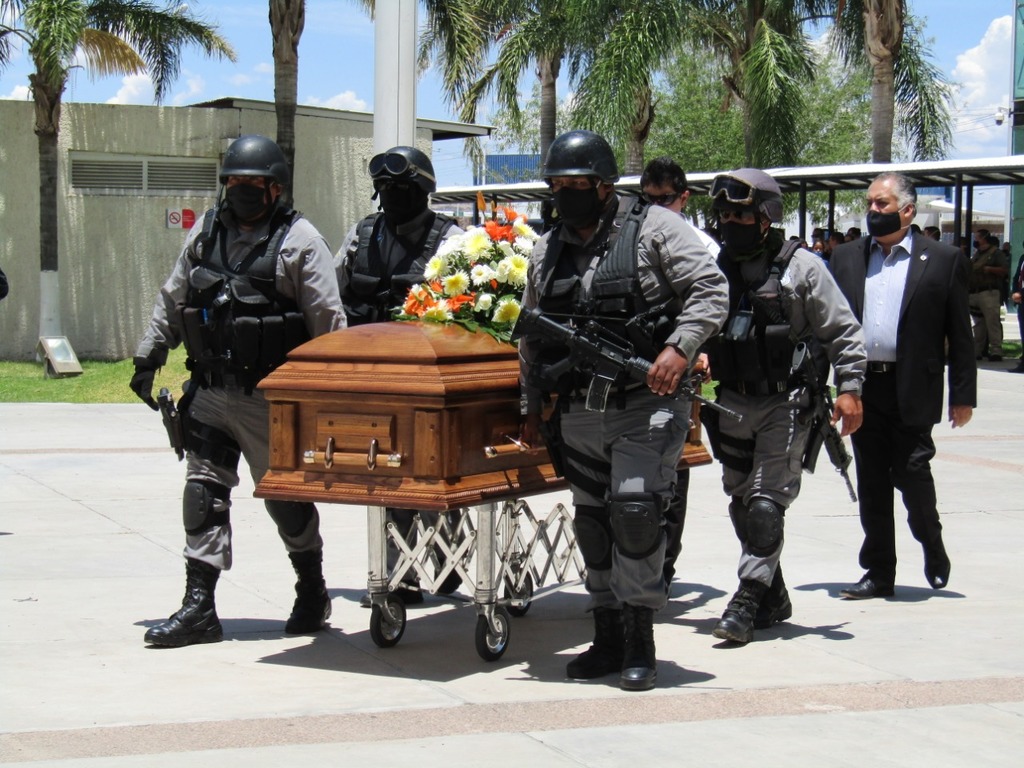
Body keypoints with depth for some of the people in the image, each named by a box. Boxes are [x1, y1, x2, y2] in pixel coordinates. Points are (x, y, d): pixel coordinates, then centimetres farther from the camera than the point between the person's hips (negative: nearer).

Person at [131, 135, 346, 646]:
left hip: (272, 398, -5)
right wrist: (148, 356, 17)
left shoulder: (299, 241, -7)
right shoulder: (205, 233, 9)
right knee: (203, 491, 1)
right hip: (210, 392, 5)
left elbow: (328, 324, -9)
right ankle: (198, 607, 4)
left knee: (287, 496, 7)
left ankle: (312, 594, 27)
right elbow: (171, 300, 20)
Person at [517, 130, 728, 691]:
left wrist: (680, 347, -21)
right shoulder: (547, 251, 15)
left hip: (645, 405, -6)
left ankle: (640, 644, -5)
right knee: (593, 522, 9)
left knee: (635, 510, -15)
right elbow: (531, 335, 23)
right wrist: (532, 405, 21)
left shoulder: (655, 229, -3)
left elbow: (710, 289, -8)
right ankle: (609, 638, 20)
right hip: (578, 414, 6)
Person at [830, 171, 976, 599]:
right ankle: (878, 572, 16)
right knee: (871, 483, 7)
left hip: (912, 390, -3)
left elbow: (960, 334, 0)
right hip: (862, 387, 4)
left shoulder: (943, 260, 1)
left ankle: (931, 543, 24)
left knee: (912, 474, -5)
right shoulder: (846, 257, 11)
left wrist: (963, 395, -4)